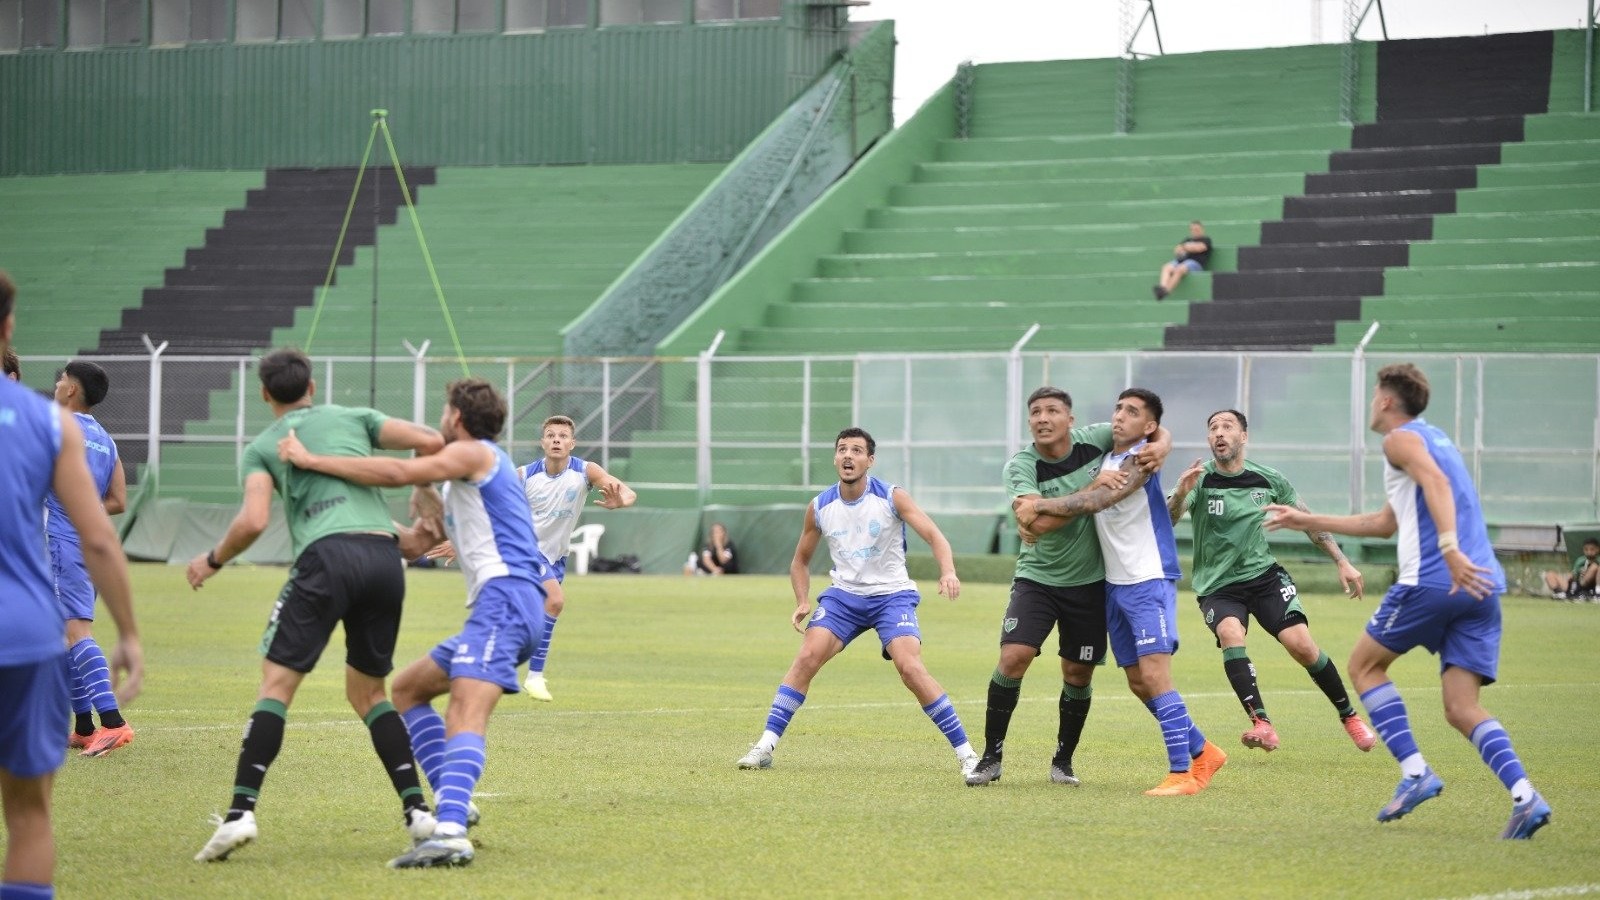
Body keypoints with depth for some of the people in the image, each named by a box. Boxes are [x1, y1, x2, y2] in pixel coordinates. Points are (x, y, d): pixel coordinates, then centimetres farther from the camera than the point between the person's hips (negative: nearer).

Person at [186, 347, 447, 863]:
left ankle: (241, 812, -16)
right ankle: (417, 810, 8)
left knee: (276, 683, -2)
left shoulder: (262, 447, 17)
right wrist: (425, 499, 27)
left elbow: (253, 521, 1)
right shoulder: (353, 419, 24)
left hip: (327, 555, -3)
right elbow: (430, 443, 11)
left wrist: (213, 561, 18)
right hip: (385, 556, 3)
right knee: (368, 691, 18)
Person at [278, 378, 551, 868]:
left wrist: (312, 460, -14)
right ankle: (452, 803, 4)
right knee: (407, 688, 19)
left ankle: (451, 833, -47)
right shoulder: (480, 465, 29)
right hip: (501, 604, 10)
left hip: (505, 595, -10)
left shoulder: (473, 453, -1)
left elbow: (399, 472, -16)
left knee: (465, 713, -27)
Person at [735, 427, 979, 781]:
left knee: (910, 667, -21)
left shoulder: (892, 498, -8)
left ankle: (965, 752, -14)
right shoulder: (819, 508, 1)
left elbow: (934, 536, -15)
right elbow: (801, 560, 15)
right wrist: (803, 602, -2)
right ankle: (766, 746, -11)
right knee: (807, 656, -16)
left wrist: (948, 572, -35)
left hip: (891, 595, -3)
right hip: (843, 595, 3)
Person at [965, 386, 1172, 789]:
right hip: (1037, 577, -2)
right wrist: (1095, 491, -32)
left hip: (1089, 581, 2)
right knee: (1013, 657, -17)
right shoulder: (1020, 466, -15)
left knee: (1078, 674, 6)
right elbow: (1039, 521, -31)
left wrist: (1160, 446, -18)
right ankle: (991, 758, -5)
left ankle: (1063, 760, 25)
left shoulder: (1094, 440, -8)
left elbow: (1156, 431, 6)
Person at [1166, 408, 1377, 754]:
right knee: (1230, 632, -32)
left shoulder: (1270, 480, -1)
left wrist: (1342, 562, 9)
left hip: (1264, 575, 2)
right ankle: (1262, 725, -37)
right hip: (1218, 586, -2)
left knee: (1300, 643, -16)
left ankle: (1349, 716, 5)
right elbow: (1167, 521, -26)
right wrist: (1179, 495, -47)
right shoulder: (1200, 479, -10)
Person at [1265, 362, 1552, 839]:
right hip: (1482, 587, 7)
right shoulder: (1436, 439, 30)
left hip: (1432, 580, -7)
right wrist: (1309, 522, 44)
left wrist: (1450, 549, -33)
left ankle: (1415, 772, -1)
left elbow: (1436, 483, -21)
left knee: (1364, 664, 13)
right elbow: (1385, 523, 38)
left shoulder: (1402, 438, 2)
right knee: (1462, 708, 3)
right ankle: (1525, 796, -19)